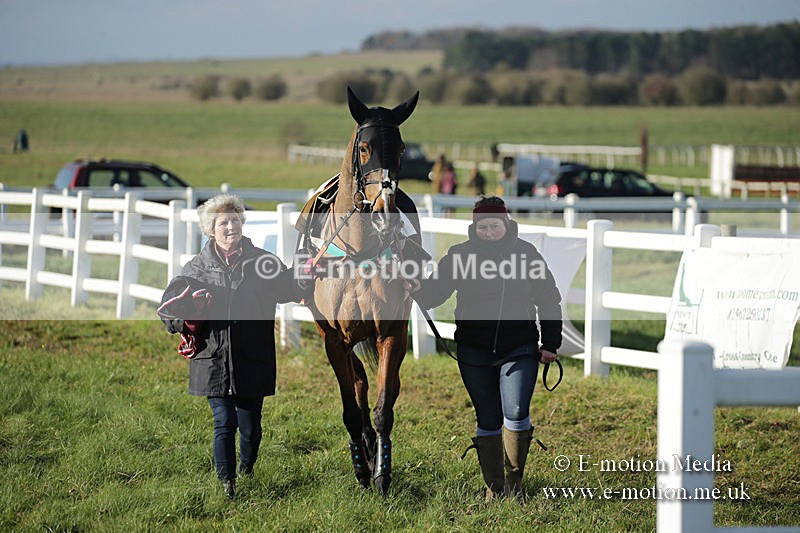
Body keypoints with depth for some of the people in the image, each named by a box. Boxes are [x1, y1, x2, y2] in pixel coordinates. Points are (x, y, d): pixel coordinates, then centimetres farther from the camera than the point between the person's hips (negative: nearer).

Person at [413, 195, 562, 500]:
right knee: (488, 420, 4)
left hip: (519, 350, -1)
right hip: (475, 352, 1)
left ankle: (514, 483, 3)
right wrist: (417, 291, -23)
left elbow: (548, 301, 8)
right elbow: (433, 293, 0)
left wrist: (550, 344, 4)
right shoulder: (460, 256, 1)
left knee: (516, 414, -14)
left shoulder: (526, 254, 2)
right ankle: (494, 487, 15)